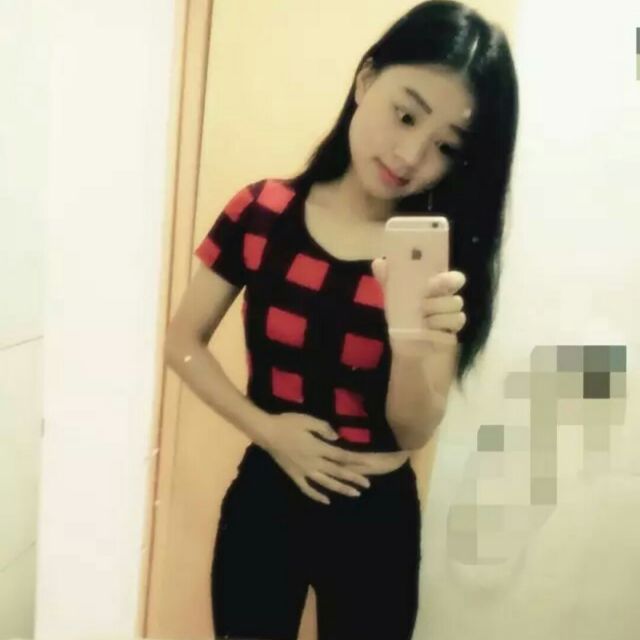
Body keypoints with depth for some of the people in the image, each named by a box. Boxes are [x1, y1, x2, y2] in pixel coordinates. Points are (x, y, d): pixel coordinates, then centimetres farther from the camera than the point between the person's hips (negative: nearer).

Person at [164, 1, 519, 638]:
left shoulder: (444, 256, -10)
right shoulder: (259, 211, -10)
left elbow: (412, 432, -13)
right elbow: (183, 340, -2)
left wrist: (414, 350, -33)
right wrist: (266, 428, -14)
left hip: (377, 518, 0)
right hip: (262, 500, 0)